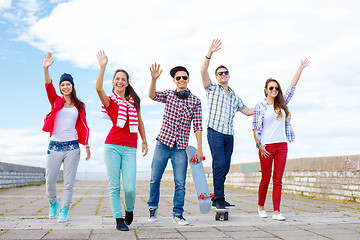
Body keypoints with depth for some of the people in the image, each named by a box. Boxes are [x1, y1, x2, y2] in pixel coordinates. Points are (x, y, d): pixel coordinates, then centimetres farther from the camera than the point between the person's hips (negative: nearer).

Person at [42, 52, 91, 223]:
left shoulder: (79, 106, 11)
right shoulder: (56, 101, 8)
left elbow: (83, 127, 12)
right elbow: (49, 87, -10)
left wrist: (87, 146, 9)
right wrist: (46, 69, -25)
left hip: (72, 146, 0)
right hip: (55, 145, 0)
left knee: (69, 181, 0)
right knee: (50, 179, 2)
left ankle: (64, 210, 11)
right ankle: (53, 203, 29)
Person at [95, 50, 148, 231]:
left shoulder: (134, 101, 15)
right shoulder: (110, 100, 5)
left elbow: (140, 123, 22)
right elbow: (98, 88, -15)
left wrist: (144, 142, 20)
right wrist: (102, 67, -21)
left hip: (130, 148, 2)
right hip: (112, 145, -1)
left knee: (129, 187, -6)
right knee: (114, 186, 0)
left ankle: (129, 209, 24)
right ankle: (119, 219, 12)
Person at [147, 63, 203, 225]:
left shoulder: (195, 101, 3)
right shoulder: (169, 95, 5)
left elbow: (198, 126, 2)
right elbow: (152, 95, -15)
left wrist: (199, 148, -3)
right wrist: (154, 79, -32)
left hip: (180, 147, 0)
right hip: (163, 143, 1)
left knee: (180, 183, 1)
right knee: (155, 179, 7)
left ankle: (177, 214, 14)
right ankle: (153, 208, 27)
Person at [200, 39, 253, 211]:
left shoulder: (234, 96, 24)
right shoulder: (212, 88, 9)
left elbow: (247, 111, 28)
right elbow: (203, 71, -6)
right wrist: (210, 53, -17)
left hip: (229, 135, 5)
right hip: (215, 132, -5)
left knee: (225, 168, 4)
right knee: (219, 165, -13)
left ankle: (216, 199, 12)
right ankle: (219, 199, -8)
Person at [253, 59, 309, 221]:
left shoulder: (282, 104, 12)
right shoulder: (259, 107, 1)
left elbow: (293, 86, 15)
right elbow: (255, 128, -1)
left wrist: (301, 68, 15)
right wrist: (259, 145, -9)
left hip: (281, 145, 4)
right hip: (266, 146, -3)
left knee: (278, 180, 1)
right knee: (266, 179, 4)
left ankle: (276, 211, 2)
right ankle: (261, 206, 23)